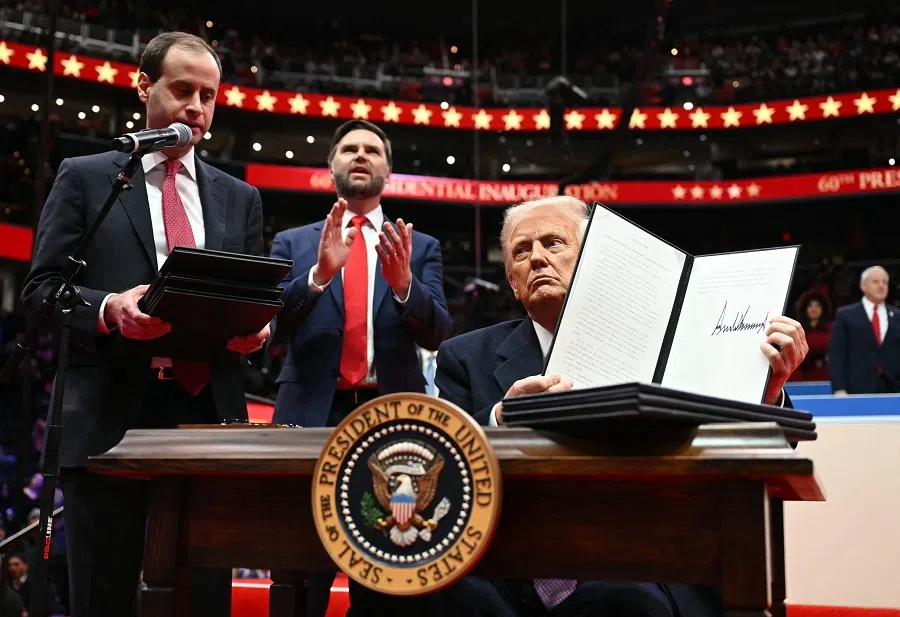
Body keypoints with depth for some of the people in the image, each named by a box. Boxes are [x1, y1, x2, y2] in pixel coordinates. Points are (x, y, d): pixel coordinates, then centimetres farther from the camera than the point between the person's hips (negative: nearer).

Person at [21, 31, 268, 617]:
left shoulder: (240, 198, 17)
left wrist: (255, 329, -6)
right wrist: (108, 308, -17)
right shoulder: (84, 177, 8)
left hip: (209, 415, 3)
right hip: (109, 418, -2)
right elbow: (41, 289, 2)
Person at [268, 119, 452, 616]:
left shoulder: (421, 248, 14)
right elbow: (272, 326, 0)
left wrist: (404, 283, -20)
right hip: (311, 414, 0)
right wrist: (320, 273, -17)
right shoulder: (292, 243, 14)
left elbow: (435, 332, 1)